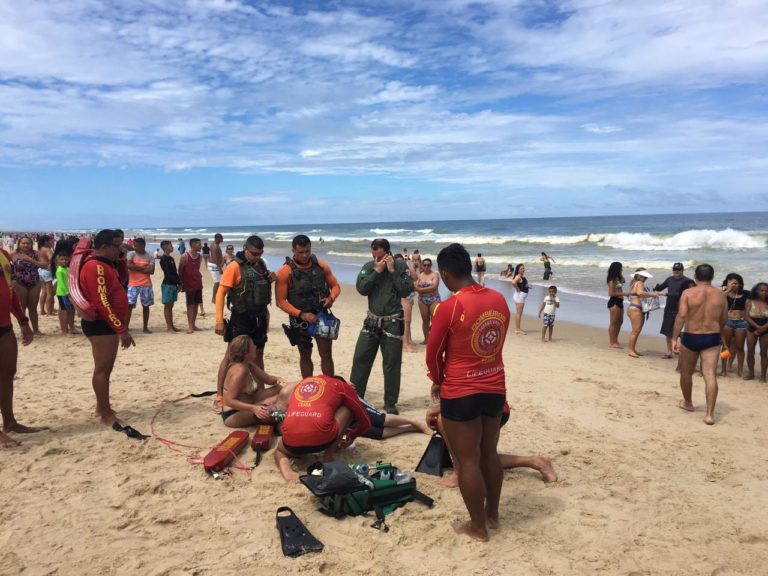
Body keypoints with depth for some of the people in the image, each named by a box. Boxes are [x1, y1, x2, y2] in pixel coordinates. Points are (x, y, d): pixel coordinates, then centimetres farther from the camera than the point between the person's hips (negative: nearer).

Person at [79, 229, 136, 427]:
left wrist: (120, 326, 22)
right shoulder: (96, 267, -19)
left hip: (106, 324, 11)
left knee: (105, 368, 17)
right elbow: (102, 302, -25)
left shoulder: (104, 264, 14)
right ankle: (106, 415, 1)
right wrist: (122, 329, -25)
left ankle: (102, 408, 27)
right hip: (101, 325, -11)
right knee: (103, 369, -5)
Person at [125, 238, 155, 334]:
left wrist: (136, 268, -9)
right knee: (129, 305, -7)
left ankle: (146, 327, 17)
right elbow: (129, 265, -16)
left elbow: (151, 271, -8)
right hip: (133, 284, -1)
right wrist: (143, 268, -11)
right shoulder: (131, 254, 0)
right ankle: (125, 327, -3)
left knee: (146, 306, 8)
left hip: (146, 285, 2)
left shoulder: (150, 257, 2)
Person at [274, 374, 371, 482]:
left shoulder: (300, 384, 33)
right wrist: (351, 437, 49)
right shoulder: (341, 386, 21)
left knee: (281, 450, 41)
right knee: (348, 408, 24)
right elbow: (365, 422, 29)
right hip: (321, 437, -3)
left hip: (292, 442, 3)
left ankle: (287, 471, 6)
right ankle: (329, 454, 11)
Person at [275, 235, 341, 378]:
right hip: (300, 320, -2)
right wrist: (301, 314, -22)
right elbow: (281, 301, -13)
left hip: (322, 316, 2)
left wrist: (331, 298, -14)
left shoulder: (321, 265, -2)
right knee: (305, 356, 14)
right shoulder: (285, 271, -12)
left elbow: (336, 286, 8)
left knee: (327, 355, 3)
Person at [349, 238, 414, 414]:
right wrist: (377, 271, -15)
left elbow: (407, 291, -13)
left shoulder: (400, 266, -5)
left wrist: (392, 271, -16)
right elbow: (361, 289, -10)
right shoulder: (368, 266, 1)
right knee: (360, 358, 5)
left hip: (393, 323, -2)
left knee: (391, 364, 4)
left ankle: (391, 403, 17)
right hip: (371, 321, 3)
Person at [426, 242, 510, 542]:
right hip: (495, 389, 6)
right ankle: (492, 515, 35)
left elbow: (433, 353, -8)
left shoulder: (449, 307, -19)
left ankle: (478, 526, 21)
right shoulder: (499, 299, -1)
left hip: (460, 394, -6)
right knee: (489, 453, 20)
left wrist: (438, 381, 10)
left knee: (467, 461, 8)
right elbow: (496, 343, 8)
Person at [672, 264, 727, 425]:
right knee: (710, 376, -1)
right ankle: (710, 414, -7)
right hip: (712, 338, 2)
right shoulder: (720, 294, 3)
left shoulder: (688, 293, -8)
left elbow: (681, 316, -16)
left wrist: (674, 338, -13)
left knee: (686, 373, 18)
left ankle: (688, 403, 36)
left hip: (690, 338, -2)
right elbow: (724, 319, 12)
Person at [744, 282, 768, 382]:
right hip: (752, 330, 0)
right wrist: (757, 327, -19)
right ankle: (751, 373, 13)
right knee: (750, 352, 0)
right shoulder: (750, 302, -1)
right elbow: (747, 317, -8)